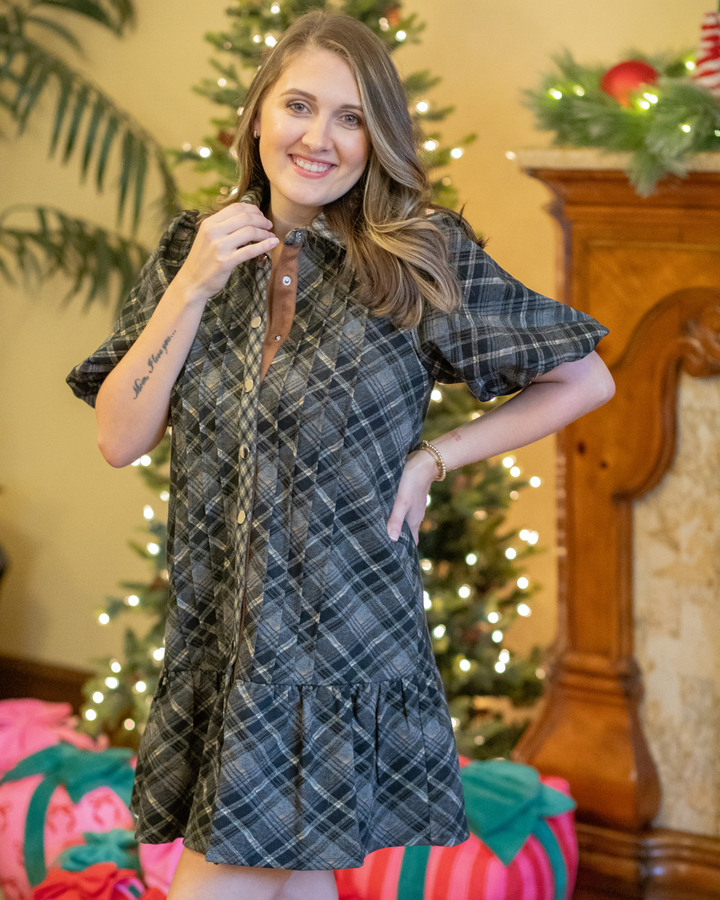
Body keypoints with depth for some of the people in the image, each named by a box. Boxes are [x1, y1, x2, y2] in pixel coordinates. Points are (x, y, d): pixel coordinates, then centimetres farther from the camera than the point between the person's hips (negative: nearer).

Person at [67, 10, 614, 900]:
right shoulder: (191, 251, 4)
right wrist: (192, 287, -10)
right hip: (217, 629, 4)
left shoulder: (423, 262, -6)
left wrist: (433, 458, -3)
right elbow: (119, 440, -1)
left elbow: (585, 380, 2)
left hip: (346, 626, -4)